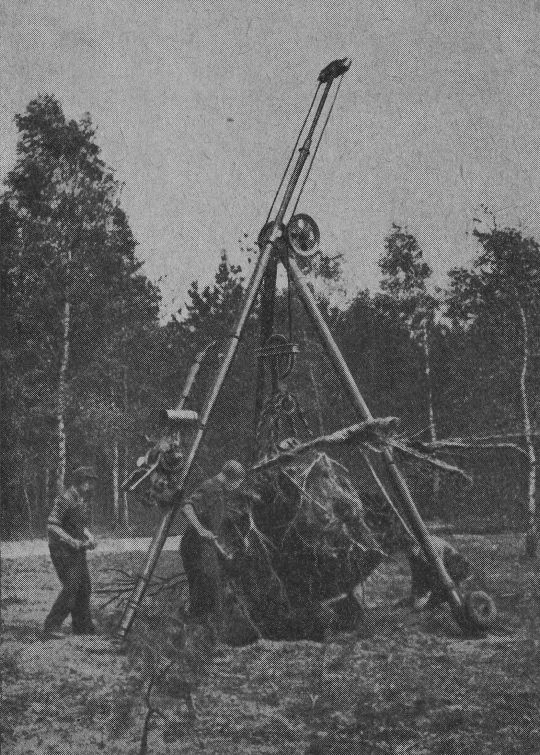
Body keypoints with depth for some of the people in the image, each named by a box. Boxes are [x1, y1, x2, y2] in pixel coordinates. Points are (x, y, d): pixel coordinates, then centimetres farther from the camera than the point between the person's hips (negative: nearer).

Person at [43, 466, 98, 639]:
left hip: (77, 550, 9)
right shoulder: (65, 500, -18)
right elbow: (52, 526, -24)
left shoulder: (82, 500, 12)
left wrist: (89, 537, 7)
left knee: (84, 587, 11)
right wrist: (72, 541, -30)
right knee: (71, 587, -15)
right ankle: (51, 628, -13)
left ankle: (83, 626, 22)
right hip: (63, 550, -9)